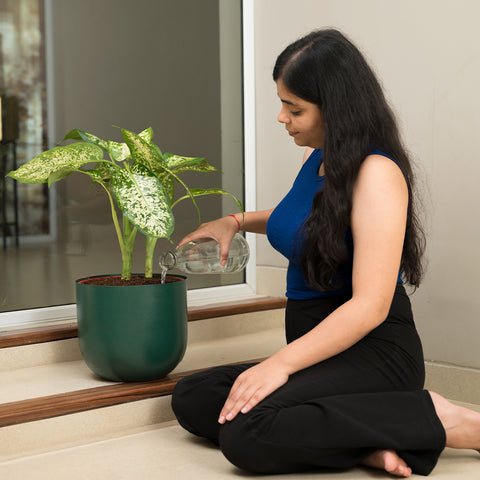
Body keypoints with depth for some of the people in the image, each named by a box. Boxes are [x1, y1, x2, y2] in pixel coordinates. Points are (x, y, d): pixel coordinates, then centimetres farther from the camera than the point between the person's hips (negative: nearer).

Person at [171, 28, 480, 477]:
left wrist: (281, 363, -28)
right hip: (320, 350, 9)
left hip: (371, 353, -9)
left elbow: (371, 306, -23)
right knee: (190, 399, -6)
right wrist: (236, 221, 20)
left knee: (247, 434, -31)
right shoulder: (316, 157, 11)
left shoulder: (377, 173, -16)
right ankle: (363, 443, -16)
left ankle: (444, 422, -18)